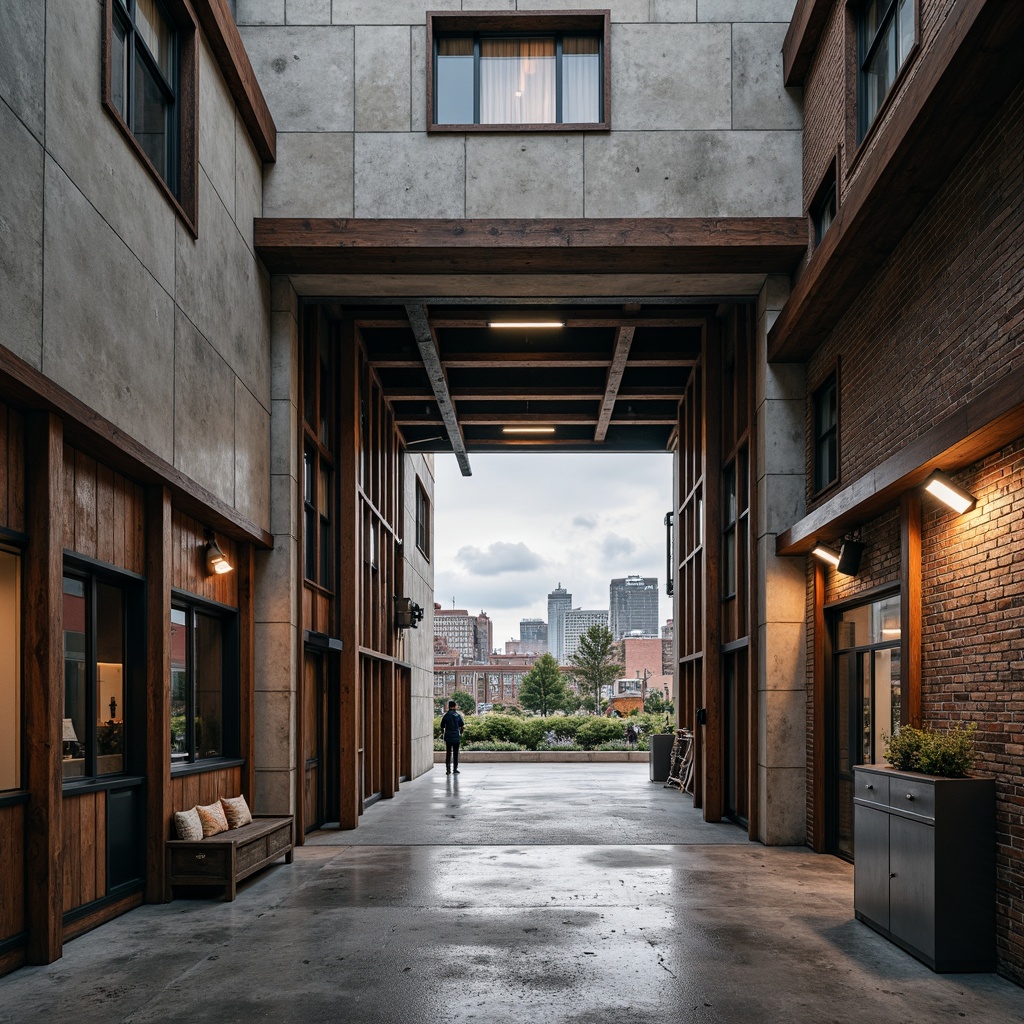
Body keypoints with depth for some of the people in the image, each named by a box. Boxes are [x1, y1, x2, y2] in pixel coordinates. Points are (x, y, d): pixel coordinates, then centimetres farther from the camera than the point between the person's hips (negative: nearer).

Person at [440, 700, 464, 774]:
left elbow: (442, 726, 0)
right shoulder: (458, 715, -2)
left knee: (448, 753, 7)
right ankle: (455, 769, 8)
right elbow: (462, 726, 1)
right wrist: (461, 733, 16)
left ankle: (448, 770, 3)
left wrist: (442, 734, 15)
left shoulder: (446, 715, -2)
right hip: (456, 737, 0)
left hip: (448, 737, 0)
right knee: (455, 753, 8)